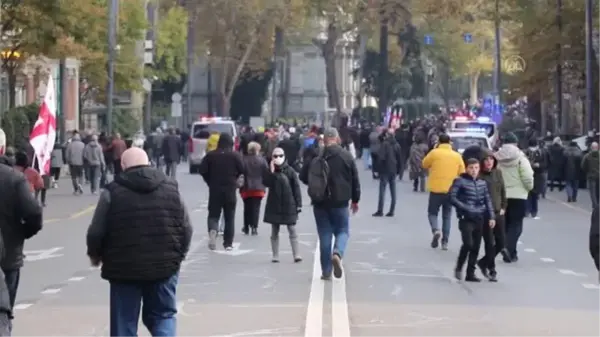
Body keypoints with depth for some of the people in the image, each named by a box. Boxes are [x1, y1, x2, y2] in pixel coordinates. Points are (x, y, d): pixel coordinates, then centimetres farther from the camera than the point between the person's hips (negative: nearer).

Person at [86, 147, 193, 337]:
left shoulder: (112, 192, -6)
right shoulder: (171, 188, 4)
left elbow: (96, 233, -4)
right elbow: (186, 229, 6)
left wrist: (95, 255, 16)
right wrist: (178, 255, 22)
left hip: (124, 268, -2)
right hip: (164, 266, 2)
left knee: (124, 321, 10)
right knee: (163, 315, 16)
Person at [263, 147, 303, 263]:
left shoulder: (290, 171, -2)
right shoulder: (270, 171, 5)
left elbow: (296, 188, -2)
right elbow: (266, 183, -13)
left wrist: (298, 204, -6)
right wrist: (271, 171, -19)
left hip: (288, 205, -3)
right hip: (274, 205, 3)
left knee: (292, 230, -4)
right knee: (274, 231, 8)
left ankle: (296, 254, -5)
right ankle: (275, 255, 13)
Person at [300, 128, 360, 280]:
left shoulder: (314, 156, -2)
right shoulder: (346, 156, -4)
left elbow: (303, 177, 5)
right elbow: (355, 180, 0)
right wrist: (355, 200, 12)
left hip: (320, 203, 1)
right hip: (340, 203, -1)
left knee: (325, 235, 9)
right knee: (342, 231, 12)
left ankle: (326, 271, 8)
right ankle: (337, 253, -19)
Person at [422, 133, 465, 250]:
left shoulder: (434, 153, -4)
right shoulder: (457, 156, 5)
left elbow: (424, 164, 10)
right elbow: (462, 173, 8)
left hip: (436, 189, -3)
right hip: (451, 190, 3)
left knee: (432, 213, 11)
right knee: (447, 216, 13)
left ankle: (436, 230, -17)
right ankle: (445, 242, 8)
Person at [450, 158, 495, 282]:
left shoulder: (482, 183, 10)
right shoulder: (460, 181, -4)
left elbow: (488, 200, 13)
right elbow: (452, 197, -9)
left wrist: (491, 217, 6)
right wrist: (466, 208, -15)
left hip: (479, 219, 5)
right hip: (466, 218, -5)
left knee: (476, 247, 5)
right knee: (468, 244, -17)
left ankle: (470, 273, 14)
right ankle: (459, 268, 5)